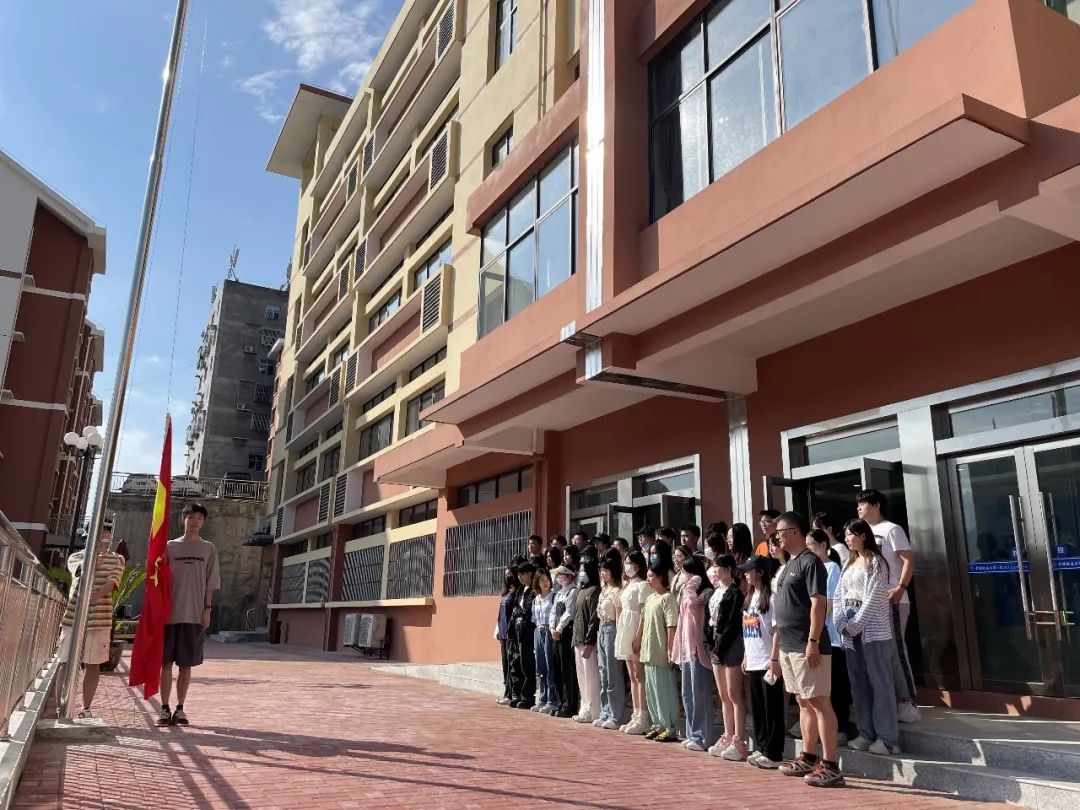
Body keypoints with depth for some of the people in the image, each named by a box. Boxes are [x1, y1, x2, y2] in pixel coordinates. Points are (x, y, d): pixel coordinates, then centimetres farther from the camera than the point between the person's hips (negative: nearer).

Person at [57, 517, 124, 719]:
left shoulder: (116, 559, 8)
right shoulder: (77, 556, 12)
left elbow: (112, 582, -9)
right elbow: (81, 569, -11)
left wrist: (94, 596, -26)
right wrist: (95, 552, -24)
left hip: (99, 618, -1)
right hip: (72, 616, 1)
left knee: (92, 664, 3)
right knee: (67, 662, 1)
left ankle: (86, 707, 12)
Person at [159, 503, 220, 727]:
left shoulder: (208, 549, 7)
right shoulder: (170, 546, 7)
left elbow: (210, 584, 6)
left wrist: (207, 609, -2)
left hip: (195, 615, 0)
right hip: (170, 613, 0)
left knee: (186, 664, 6)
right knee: (166, 662, 2)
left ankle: (180, 708, 14)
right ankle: (165, 709, 10)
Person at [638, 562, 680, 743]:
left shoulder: (667, 598, -12)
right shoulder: (650, 598, 13)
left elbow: (672, 627, -17)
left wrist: (670, 650, -19)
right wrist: (638, 641, 20)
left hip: (660, 653, -9)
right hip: (648, 651, 9)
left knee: (664, 689, -2)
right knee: (651, 690, 13)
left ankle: (670, 728, 6)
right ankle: (658, 725, 23)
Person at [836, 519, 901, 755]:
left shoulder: (876, 562, -5)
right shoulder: (849, 564, 16)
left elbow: (873, 598, -13)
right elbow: (840, 594, 11)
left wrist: (854, 626, -14)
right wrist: (841, 623, -3)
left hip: (873, 631, -7)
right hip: (851, 632, 7)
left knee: (880, 683, -3)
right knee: (859, 684, 9)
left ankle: (888, 738, 1)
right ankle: (866, 734, 15)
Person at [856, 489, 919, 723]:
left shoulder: (891, 529, -5)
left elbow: (909, 559, -13)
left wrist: (901, 587, -25)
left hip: (891, 600, -8)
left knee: (895, 649, -7)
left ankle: (907, 703, -1)